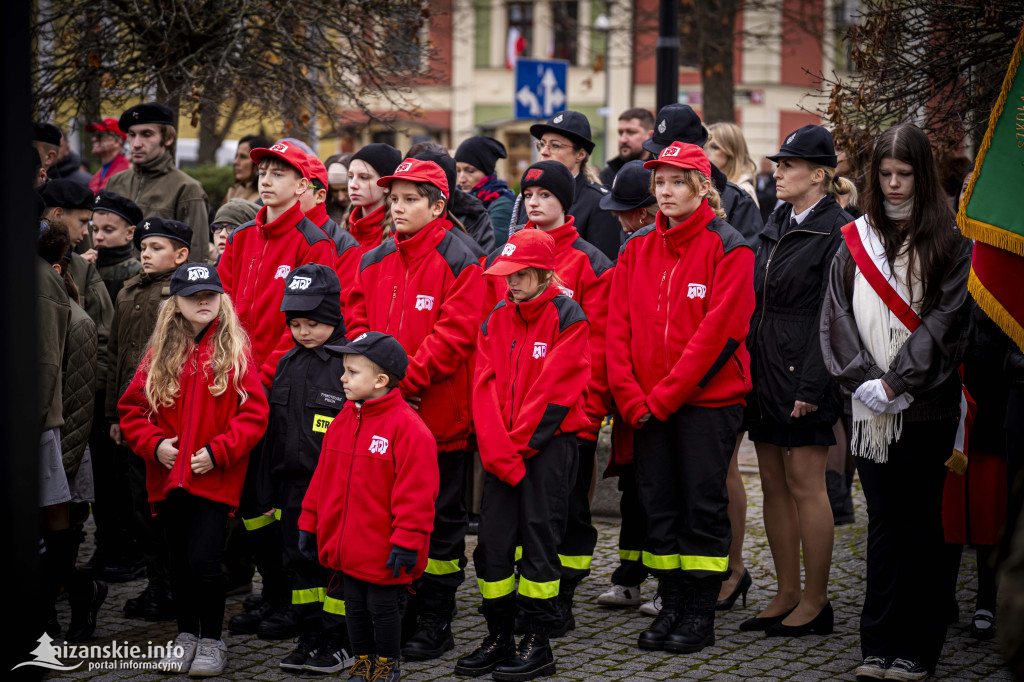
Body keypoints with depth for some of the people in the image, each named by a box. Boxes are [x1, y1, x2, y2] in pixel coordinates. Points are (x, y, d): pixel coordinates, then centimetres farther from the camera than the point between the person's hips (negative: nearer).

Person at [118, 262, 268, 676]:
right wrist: (154, 443, -7)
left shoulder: (235, 352, -2)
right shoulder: (160, 354, 6)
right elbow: (132, 408, 9)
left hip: (215, 479, -4)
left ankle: (212, 640, 9)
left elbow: (254, 412, -6)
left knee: (204, 560, -9)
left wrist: (217, 452, -14)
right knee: (179, 560, 13)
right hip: (169, 477, 4)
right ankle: (185, 635, 29)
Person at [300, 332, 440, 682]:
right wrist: (309, 523, 13)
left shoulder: (407, 426, -17)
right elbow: (323, 478, 14)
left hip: (384, 551, -7)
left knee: (384, 607, 7)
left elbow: (415, 492, -18)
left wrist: (406, 541, -20)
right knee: (355, 605, 17)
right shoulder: (343, 420, 6)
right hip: (346, 546, 7)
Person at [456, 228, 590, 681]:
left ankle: (539, 644, 4)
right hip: (500, 450, 5)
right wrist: (497, 452, -9)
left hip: (550, 444, -5)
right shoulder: (495, 321, 10)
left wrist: (517, 445, -12)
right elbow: (485, 388, 3)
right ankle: (498, 639, 15)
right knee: (492, 540, 4)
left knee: (538, 538, -3)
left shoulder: (568, 318, -7)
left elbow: (555, 392, -12)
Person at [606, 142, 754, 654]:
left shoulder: (728, 249, -6)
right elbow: (617, 327, 5)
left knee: (703, 502, 0)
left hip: (708, 398, -5)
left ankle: (700, 612, 8)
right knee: (659, 502, 7)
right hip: (647, 406, 5)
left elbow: (719, 329, -13)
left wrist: (665, 395, -15)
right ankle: (671, 606, 17)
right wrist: (630, 397, -7)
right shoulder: (637, 249, 9)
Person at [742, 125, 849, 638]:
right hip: (763, 373, 8)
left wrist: (811, 387, -17)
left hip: (802, 374, -8)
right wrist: (748, 369, 12)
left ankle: (815, 603, 4)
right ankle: (787, 594, 18)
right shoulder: (776, 224, 15)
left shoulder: (835, 231, -10)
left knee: (804, 486, -4)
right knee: (774, 485, 10)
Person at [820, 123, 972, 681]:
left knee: (920, 525, 1)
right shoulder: (855, 243, 12)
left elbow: (946, 321, -7)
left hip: (926, 407, -3)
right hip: (871, 406, 3)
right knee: (882, 523, 5)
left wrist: (895, 382, -13)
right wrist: (863, 379, -8)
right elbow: (837, 318, 6)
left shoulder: (949, 244, 1)